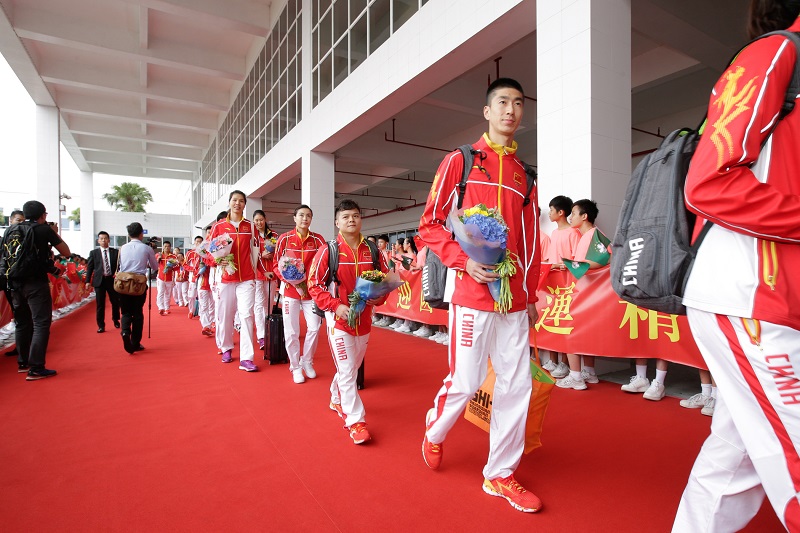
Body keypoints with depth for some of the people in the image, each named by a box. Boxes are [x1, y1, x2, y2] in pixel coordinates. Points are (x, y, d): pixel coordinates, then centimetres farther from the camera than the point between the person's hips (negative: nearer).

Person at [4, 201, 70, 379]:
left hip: (15, 283, 6)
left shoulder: (10, 229, 8)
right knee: (41, 324, -4)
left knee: (21, 323, 17)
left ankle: (22, 363, 27)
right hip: (36, 283, -6)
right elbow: (66, 252, -1)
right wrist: (54, 232, 7)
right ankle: (36, 368, -8)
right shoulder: (44, 229, -7)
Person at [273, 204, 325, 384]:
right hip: (290, 290, -1)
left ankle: (307, 362, 22)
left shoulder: (318, 239, 0)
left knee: (314, 327, -2)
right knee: (291, 332, 3)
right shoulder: (284, 238, -3)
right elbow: (276, 264, 0)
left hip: (311, 291, 1)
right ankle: (295, 367, 22)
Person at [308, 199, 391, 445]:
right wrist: (335, 306, -19)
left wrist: (378, 298, -11)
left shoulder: (372, 251, 0)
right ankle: (355, 420, 13)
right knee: (347, 372, -1)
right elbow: (314, 284, -7)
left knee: (352, 368, 19)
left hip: (364, 320, 4)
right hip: (339, 319, -4)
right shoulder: (328, 251, -9)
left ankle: (337, 399, 45)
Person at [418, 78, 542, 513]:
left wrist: (531, 294, 15)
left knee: (516, 386, 7)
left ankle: (500, 475, 26)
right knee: (465, 382, 1)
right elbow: (429, 224, -1)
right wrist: (463, 261, -14)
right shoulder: (460, 161, 3)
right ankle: (434, 432, 34)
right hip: (472, 293, -5)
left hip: (515, 298, 5)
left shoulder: (525, 174, 15)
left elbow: (531, 241, 17)